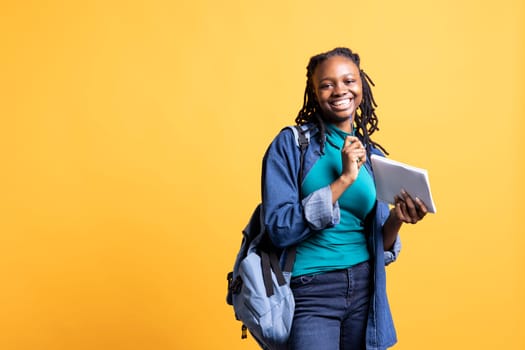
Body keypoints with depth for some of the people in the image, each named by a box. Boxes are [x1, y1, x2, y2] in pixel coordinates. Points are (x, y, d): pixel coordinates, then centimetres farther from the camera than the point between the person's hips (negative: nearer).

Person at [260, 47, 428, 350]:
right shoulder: (291, 143, -5)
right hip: (311, 291, -4)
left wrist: (396, 220, -11)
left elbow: (379, 248, 10)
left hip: (365, 288, 5)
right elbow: (280, 229, -15)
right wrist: (344, 179, -18)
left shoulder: (374, 156, 8)